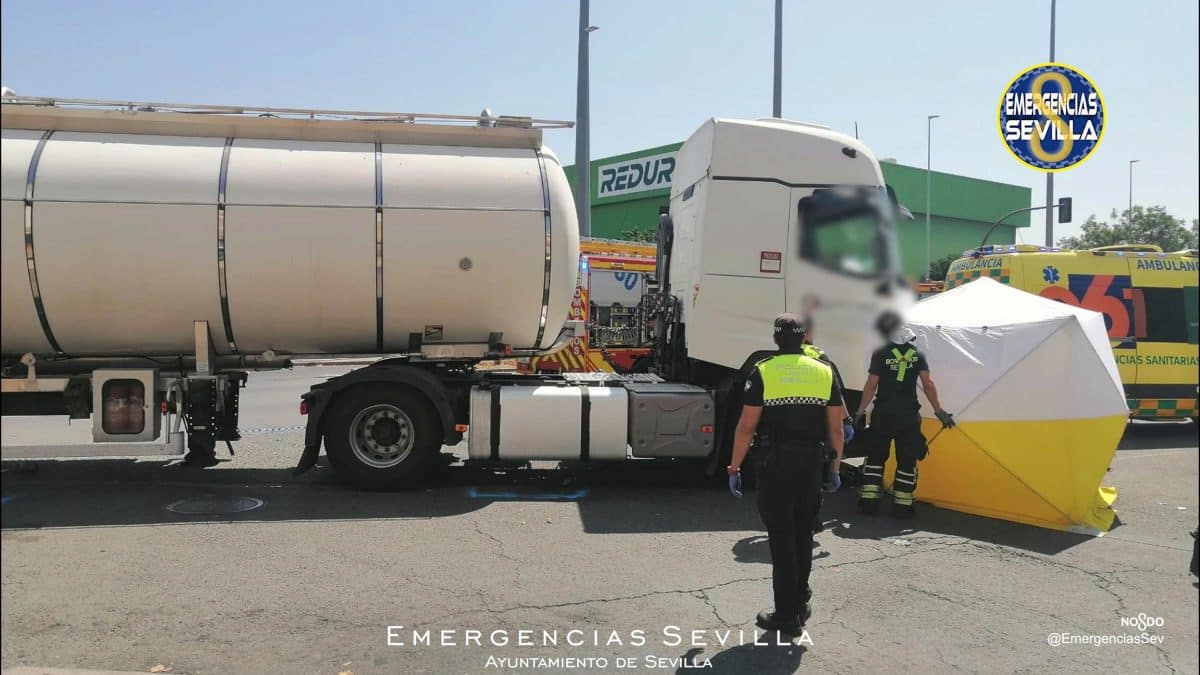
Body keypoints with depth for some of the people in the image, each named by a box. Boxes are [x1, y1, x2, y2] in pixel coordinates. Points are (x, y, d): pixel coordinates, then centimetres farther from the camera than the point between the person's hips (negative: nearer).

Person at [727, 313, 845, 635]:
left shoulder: (763, 372, -7)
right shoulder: (824, 372, 4)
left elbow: (746, 427, -9)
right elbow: (835, 429, 6)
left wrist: (735, 467, 0)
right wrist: (836, 466, 17)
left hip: (775, 466, -4)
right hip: (811, 466, 4)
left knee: (781, 538, 3)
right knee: (803, 535, 20)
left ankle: (787, 615, 9)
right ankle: (800, 603, 32)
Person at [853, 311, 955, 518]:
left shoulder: (880, 354, -8)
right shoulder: (917, 355, 1)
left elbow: (871, 385, -7)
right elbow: (928, 384, -3)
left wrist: (860, 411, 2)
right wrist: (939, 411, 5)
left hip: (882, 415, -1)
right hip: (908, 416, 1)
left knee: (875, 457, 11)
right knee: (907, 461, 9)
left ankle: (869, 501, 11)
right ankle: (902, 505, 10)